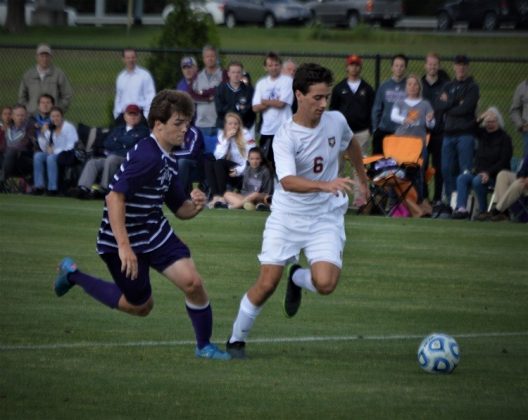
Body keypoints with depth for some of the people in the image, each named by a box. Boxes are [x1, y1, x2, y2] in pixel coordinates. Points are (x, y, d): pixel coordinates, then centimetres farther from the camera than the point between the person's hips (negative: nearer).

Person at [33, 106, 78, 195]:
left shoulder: (68, 127, -3)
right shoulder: (50, 129, 12)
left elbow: (72, 147, -12)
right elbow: (44, 148, 11)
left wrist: (55, 151, -19)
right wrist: (42, 134, -3)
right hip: (54, 153, 6)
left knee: (51, 158, -34)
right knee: (37, 156, -20)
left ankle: (53, 187, -31)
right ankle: (39, 186, -23)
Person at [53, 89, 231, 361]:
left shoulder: (167, 160, 6)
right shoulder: (147, 157, -24)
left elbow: (180, 210, 14)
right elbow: (114, 197, -31)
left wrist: (195, 206, -10)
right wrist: (124, 247, -34)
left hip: (155, 232, 7)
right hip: (125, 239, -7)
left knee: (192, 283, -12)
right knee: (141, 306, 8)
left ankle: (204, 346, 9)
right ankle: (72, 274, 25)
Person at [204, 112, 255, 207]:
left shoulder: (245, 135, -7)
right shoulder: (222, 135, 6)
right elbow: (218, 156, -6)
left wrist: (239, 170, -24)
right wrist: (227, 139, -13)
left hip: (243, 173, -5)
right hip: (230, 170, 5)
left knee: (220, 163, -28)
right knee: (208, 163, -19)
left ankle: (222, 196, -29)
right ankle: (215, 196, -30)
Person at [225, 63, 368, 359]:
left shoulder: (337, 121, -5)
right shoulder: (285, 138, -20)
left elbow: (351, 144, 21)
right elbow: (288, 181, -37)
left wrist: (363, 178, 34)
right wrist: (326, 185, -52)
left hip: (326, 218, 3)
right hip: (287, 216, -3)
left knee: (325, 284, -19)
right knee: (267, 283, -7)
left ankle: (298, 278, 18)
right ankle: (237, 340, 17)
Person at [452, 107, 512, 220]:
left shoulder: (504, 138, -2)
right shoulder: (482, 134, 16)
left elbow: (504, 161, -11)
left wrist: (488, 173, -22)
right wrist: (479, 120, -4)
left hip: (495, 175, -6)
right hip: (479, 172, 6)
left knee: (477, 181, -33)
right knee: (462, 178, -19)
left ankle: (484, 211, -21)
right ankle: (461, 209, -32)